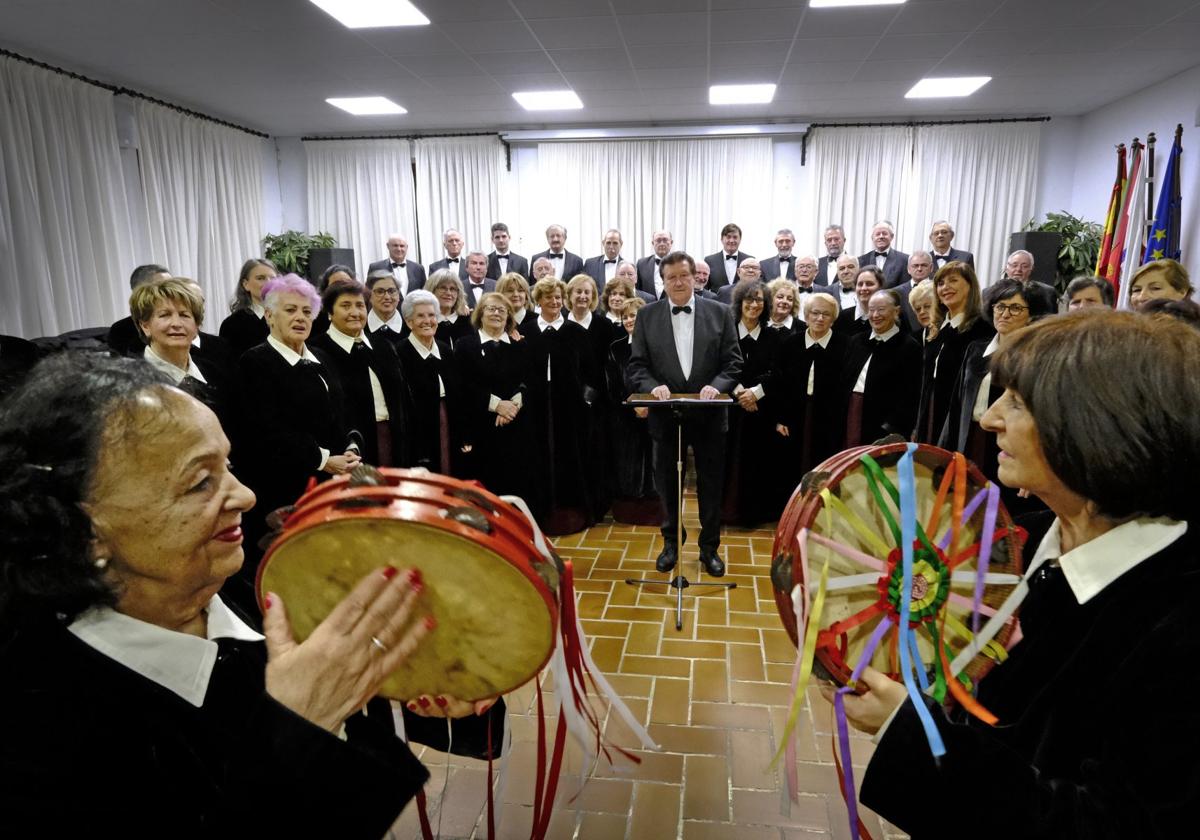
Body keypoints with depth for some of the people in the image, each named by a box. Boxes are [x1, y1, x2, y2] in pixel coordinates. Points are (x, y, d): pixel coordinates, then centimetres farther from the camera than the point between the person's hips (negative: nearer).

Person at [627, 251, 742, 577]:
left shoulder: (719, 313, 1)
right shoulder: (647, 316, 2)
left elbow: (733, 362, 0)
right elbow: (637, 365, 0)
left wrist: (716, 385, -18)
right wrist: (653, 386, -18)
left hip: (709, 415, 0)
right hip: (665, 415, 0)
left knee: (711, 486, 10)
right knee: (667, 485, 13)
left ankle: (710, 547, 27)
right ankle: (671, 543, 32)